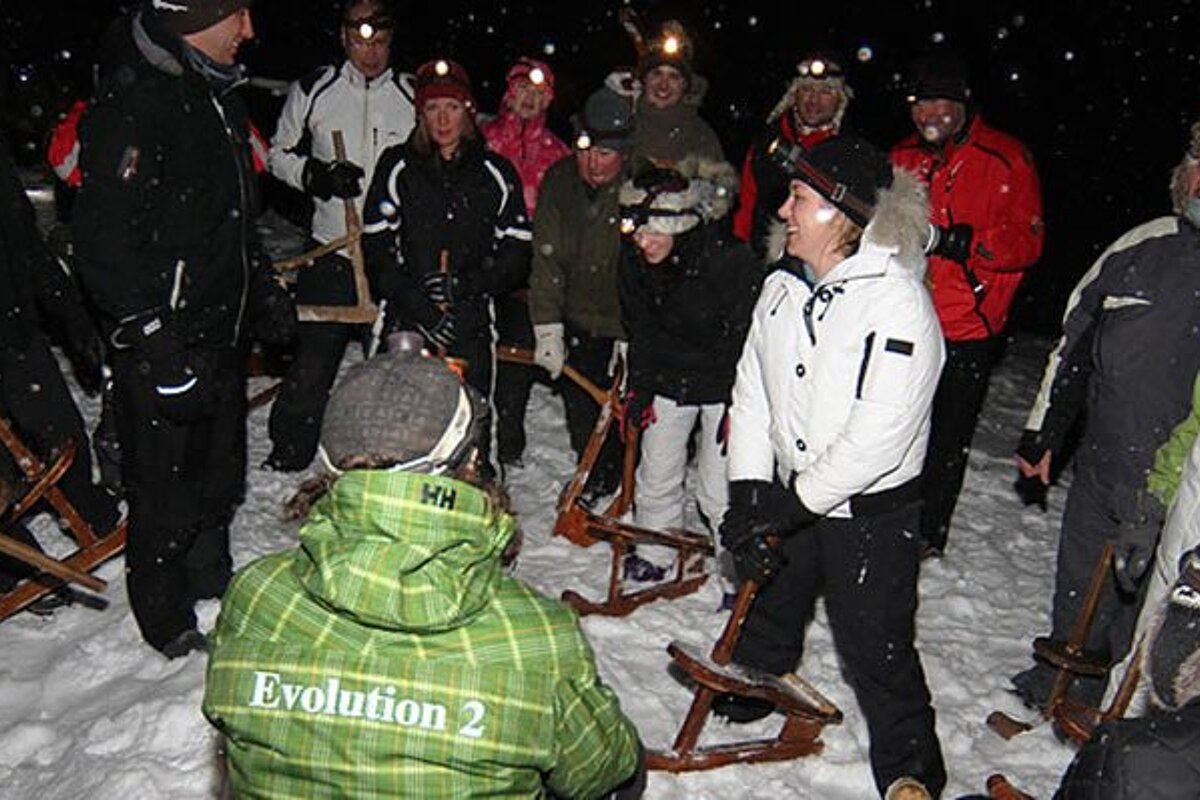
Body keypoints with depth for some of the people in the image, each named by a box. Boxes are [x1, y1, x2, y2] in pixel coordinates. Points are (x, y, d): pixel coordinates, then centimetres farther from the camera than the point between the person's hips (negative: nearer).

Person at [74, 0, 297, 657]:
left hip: (223, 331, 9)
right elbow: (106, 246, -23)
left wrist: (265, 290, 21)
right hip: (163, 345, -9)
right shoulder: (132, 106, -19)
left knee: (221, 473, 21)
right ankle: (167, 623, 25)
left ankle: (212, 579, 42)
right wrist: (160, 347, -24)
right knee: (166, 487, 6)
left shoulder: (217, 97, 12)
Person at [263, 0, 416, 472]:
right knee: (315, 352, 0)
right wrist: (314, 175, -9)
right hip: (332, 247, -1)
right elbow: (279, 153, 11)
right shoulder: (314, 91, 1)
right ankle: (290, 450, 16)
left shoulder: (413, 96, 3)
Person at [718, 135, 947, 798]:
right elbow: (751, 394, 0)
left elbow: (878, 438, -26)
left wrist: (790, 505, -22)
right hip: (792, 495, 7)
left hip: (870, 509, -7)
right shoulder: (781, 288, -1)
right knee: (769, 601, 26)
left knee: (875, 647, 3)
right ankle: (749, 693, 53)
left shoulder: (898, 302, -24)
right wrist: (748, 495, -9)